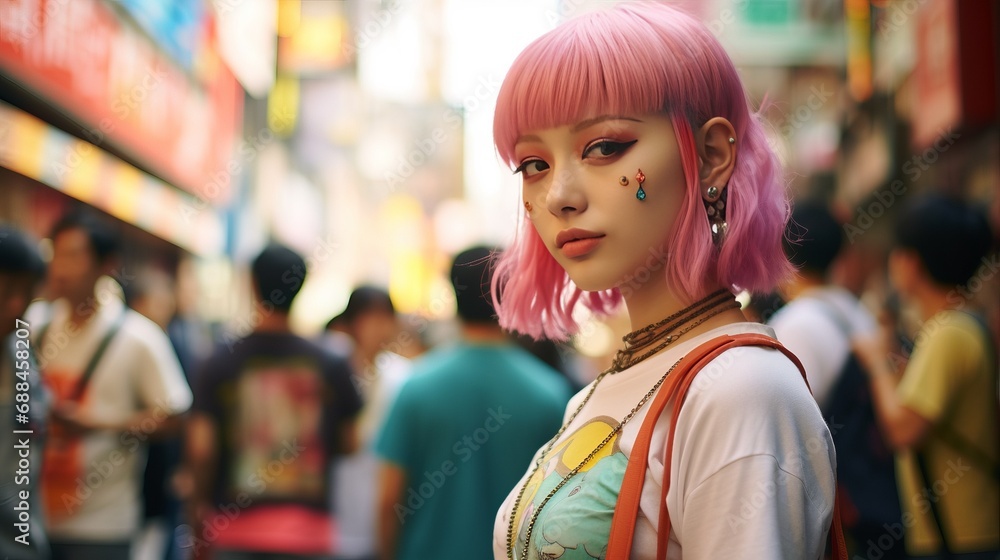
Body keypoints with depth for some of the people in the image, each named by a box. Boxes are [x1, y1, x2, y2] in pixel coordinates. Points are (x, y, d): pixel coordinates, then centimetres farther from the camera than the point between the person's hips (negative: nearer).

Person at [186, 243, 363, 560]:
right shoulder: (330, 367, 0)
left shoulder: (220, 365, -4)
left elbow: (200, 450, -7)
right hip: (308, 532, 1)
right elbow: (349, 444, 5)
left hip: (237, 533, 0)